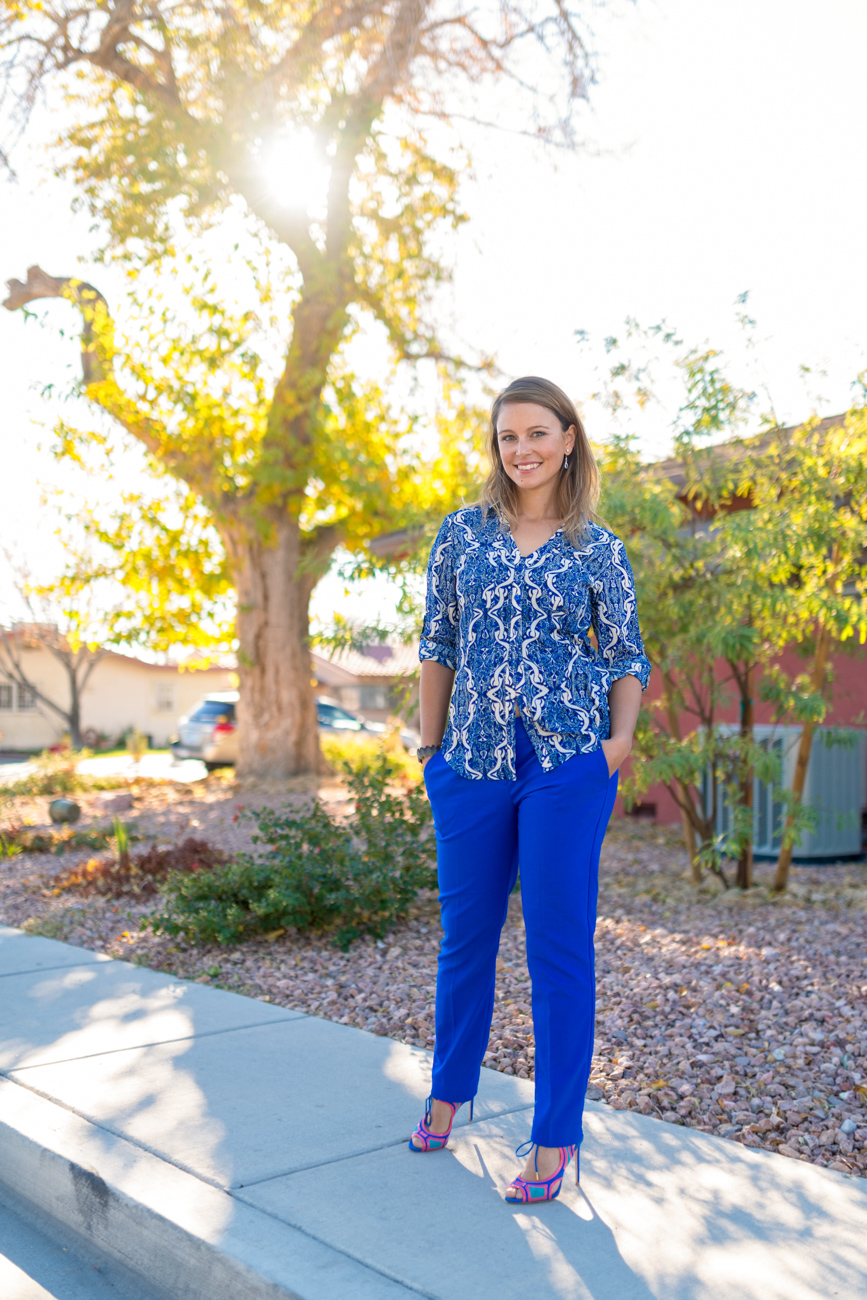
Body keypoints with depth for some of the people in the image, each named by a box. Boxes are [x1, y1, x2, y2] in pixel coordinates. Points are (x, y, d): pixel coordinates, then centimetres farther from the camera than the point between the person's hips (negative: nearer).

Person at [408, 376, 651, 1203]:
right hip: (472, 765, 2)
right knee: (465, 937, 14)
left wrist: (621, 736, -10)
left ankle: (555, 1138, 16)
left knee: (559, 948, 2)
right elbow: (437, 645, 10)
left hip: (568, 768, -2)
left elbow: (627, 656, 6)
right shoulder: (462, 534, 7)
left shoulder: (598, 550, 3)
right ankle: (448, 1092, 36)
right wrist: (430, 745, 6)